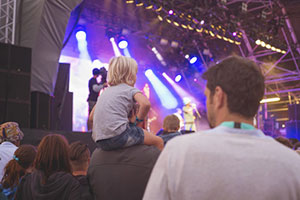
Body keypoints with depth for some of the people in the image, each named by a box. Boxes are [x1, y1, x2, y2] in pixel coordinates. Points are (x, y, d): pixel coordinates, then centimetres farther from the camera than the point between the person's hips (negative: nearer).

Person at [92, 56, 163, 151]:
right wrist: (138, 121, -1)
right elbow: (145, 104, -18)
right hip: (117, 136, -8)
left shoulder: (106, 91, 22)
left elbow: (91, 116, 24)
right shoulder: (131, 89, 3)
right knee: (158, 141, 5)